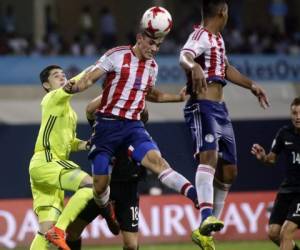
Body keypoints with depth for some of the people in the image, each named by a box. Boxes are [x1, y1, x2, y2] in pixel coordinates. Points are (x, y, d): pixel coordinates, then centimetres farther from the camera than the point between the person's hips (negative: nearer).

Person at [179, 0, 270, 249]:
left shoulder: (217, 39, 20)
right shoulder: (202, 36, -10)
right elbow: (185, 55, -32)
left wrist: (251, 85, 48)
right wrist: (194, 66, -54)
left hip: (220, 109, 10)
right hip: (203, 107, -10)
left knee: (228, 171, 11)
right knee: (209, 155, -30)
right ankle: (207, 219, -48)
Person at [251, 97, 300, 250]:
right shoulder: (285, 133, 1)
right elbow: (272, 159, 11)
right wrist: (262, 157, -10)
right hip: (287, 188, 5)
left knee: (286, 232, -16)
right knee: (273, 233, 2)